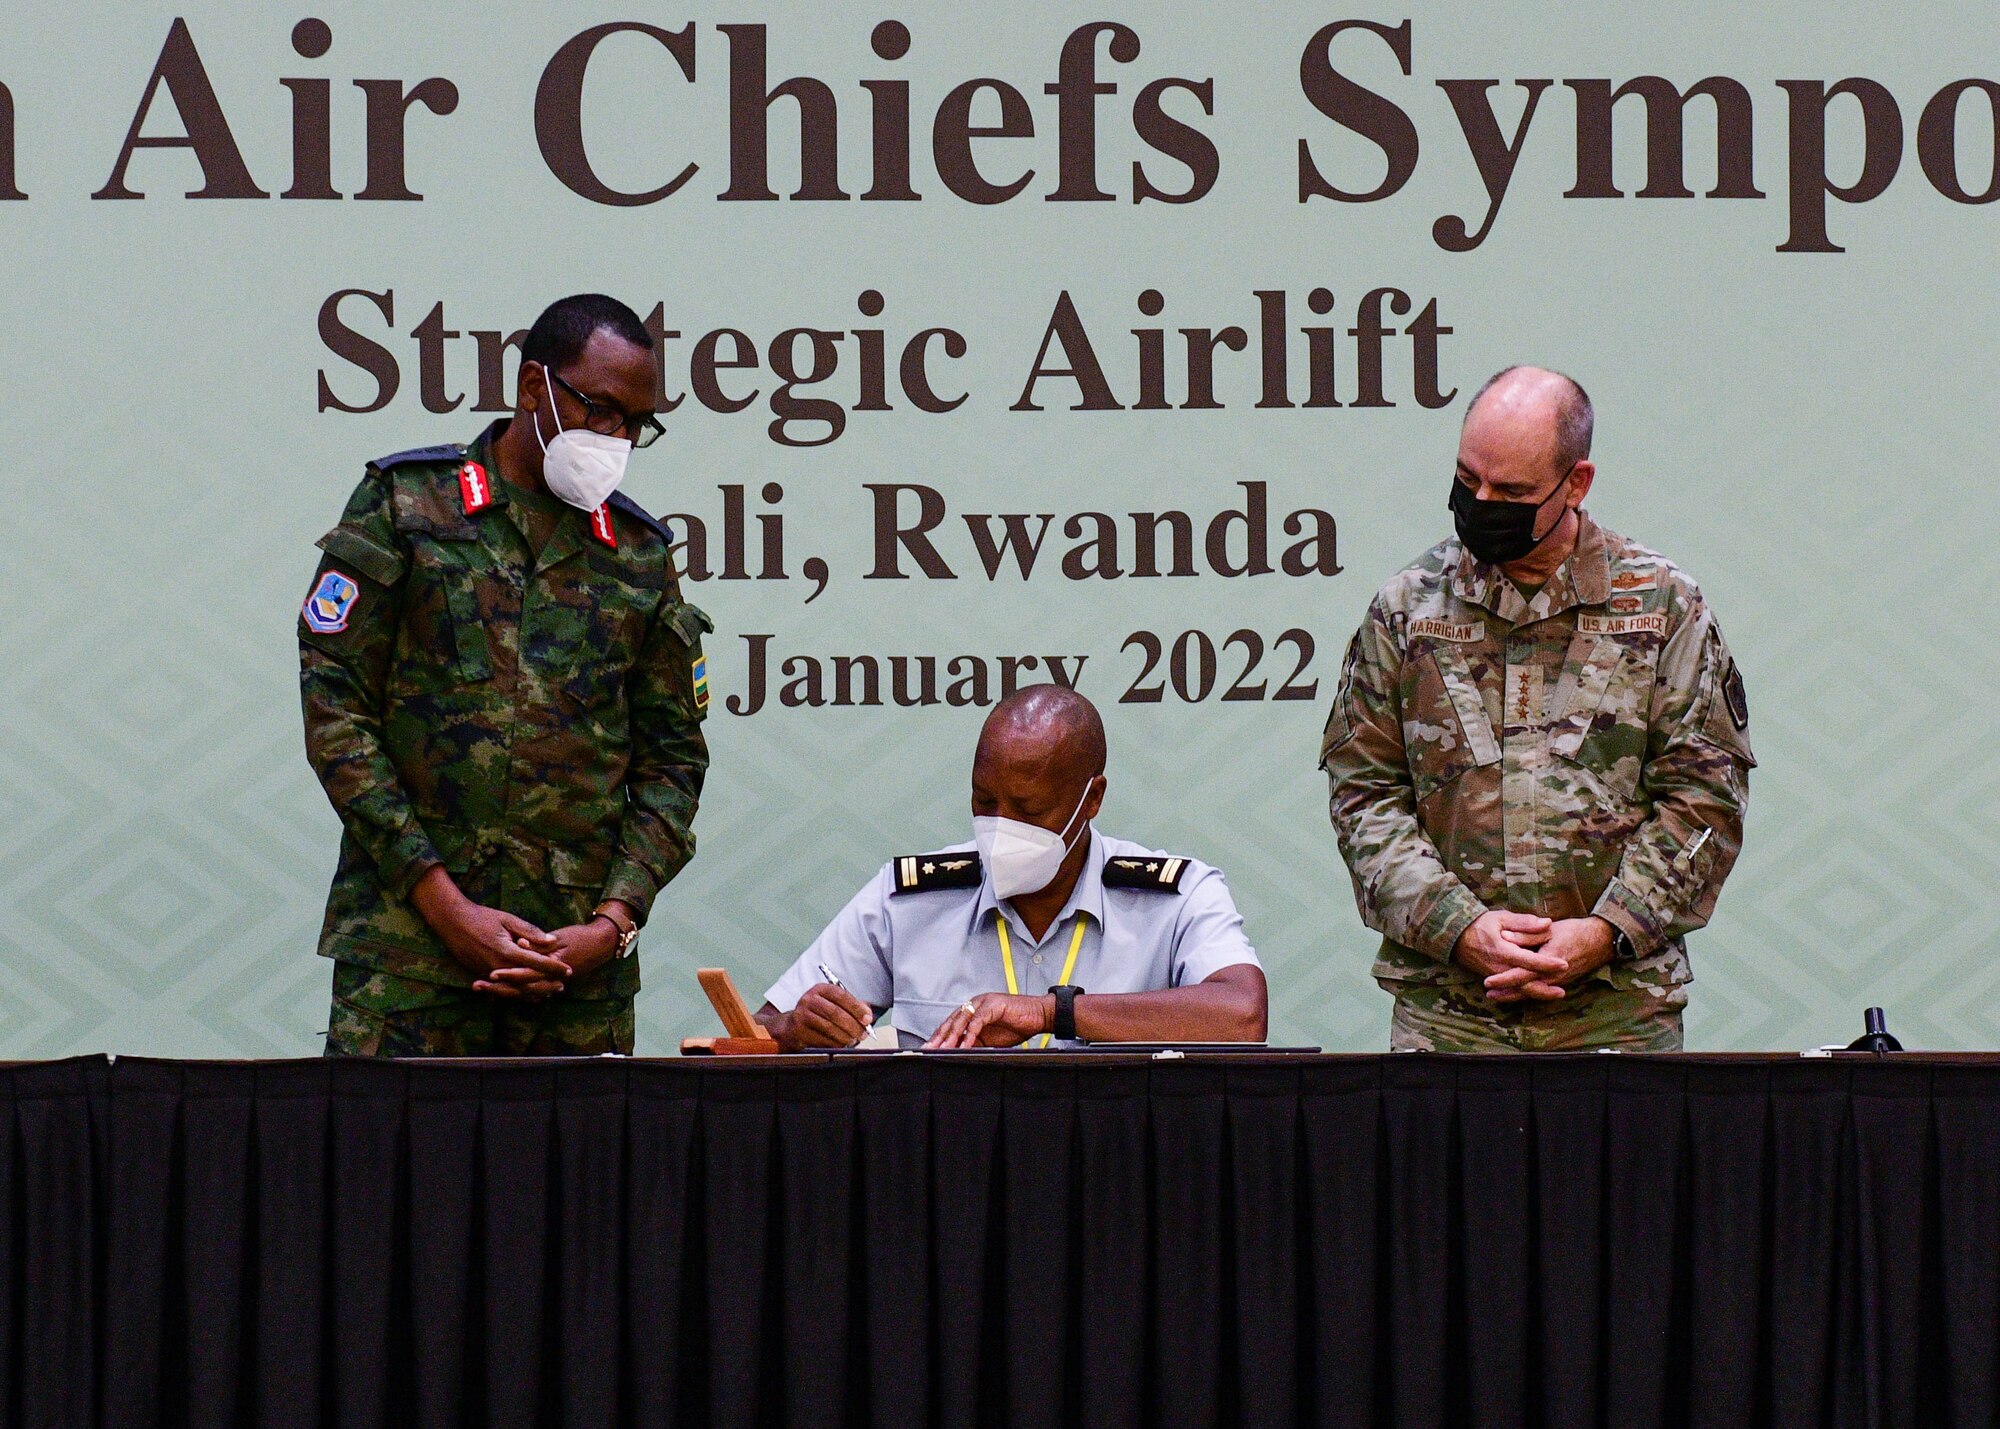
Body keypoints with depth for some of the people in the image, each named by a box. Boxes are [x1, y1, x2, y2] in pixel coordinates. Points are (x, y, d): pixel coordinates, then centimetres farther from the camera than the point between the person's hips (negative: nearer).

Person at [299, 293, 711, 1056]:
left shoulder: (641, 555, 15)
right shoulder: (404, 503, 5)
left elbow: (672, 761, 14)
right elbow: (335, 710, -1)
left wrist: (612, 925, -3)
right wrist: (443, 903, -9)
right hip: (409, 937, -3)